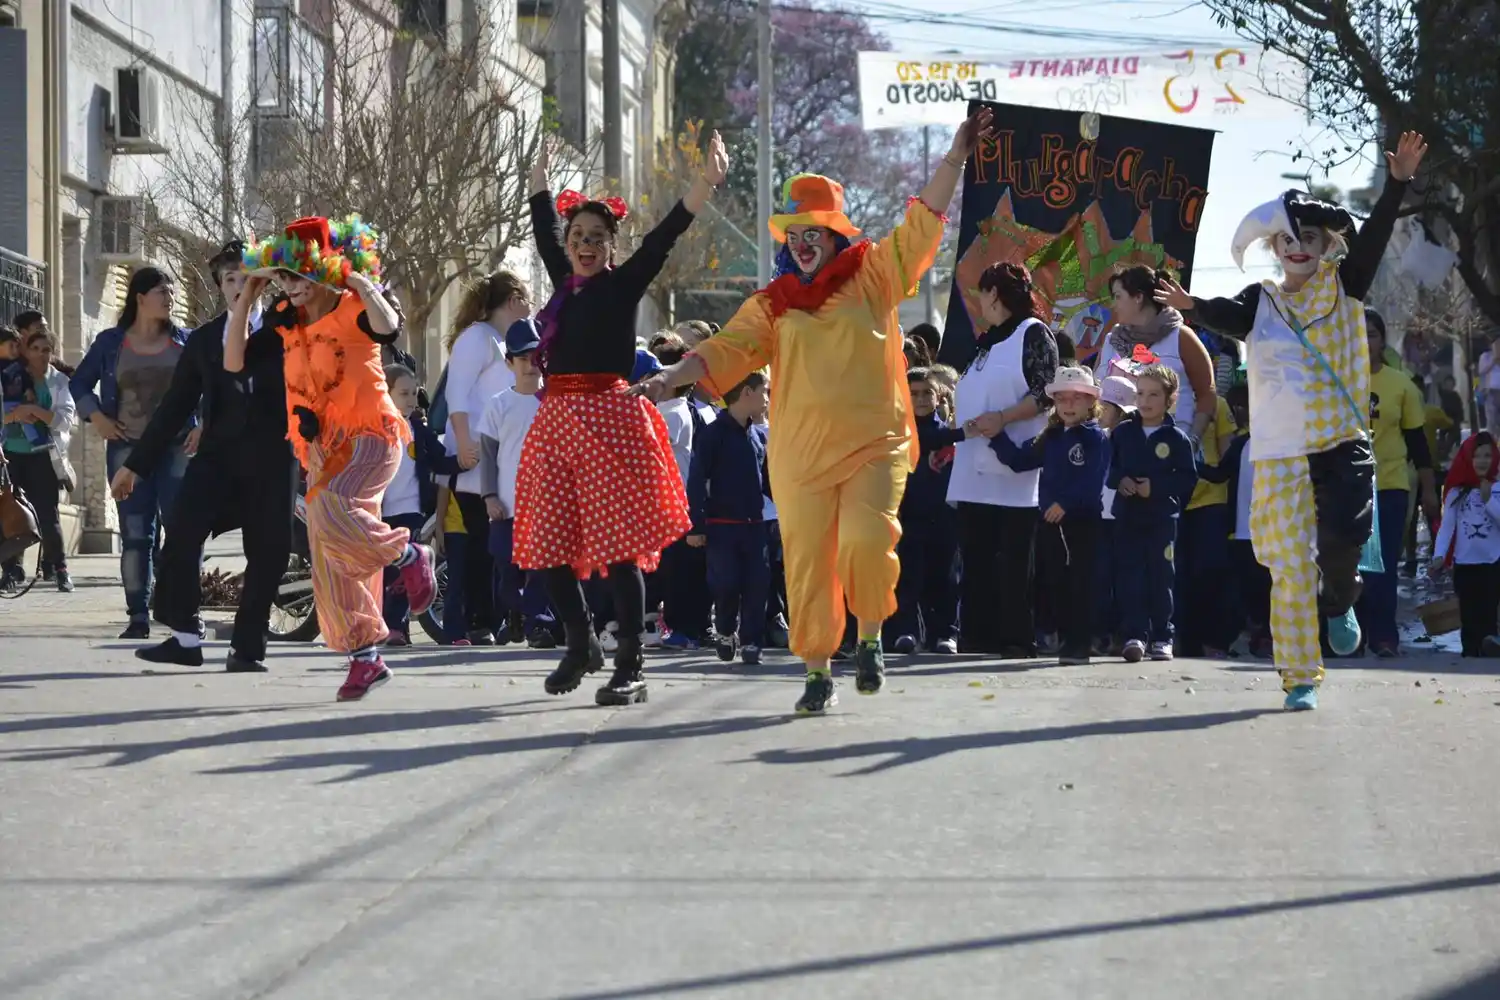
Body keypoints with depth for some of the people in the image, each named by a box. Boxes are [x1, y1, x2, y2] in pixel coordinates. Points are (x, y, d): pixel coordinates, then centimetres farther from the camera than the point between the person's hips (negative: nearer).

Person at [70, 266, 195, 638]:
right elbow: (80, 382, 12)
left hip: (177, 449, 0)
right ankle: (138, 615, 4)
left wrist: (204, 426, -1)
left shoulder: (184, 341, 5)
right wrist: (96, 417, -2)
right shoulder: (110, 343, 4)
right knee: (135, 534, 1)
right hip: (128, 450, 0)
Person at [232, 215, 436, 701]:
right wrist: (245, 300, 3)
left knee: (333, 515, -33)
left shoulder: (352, 310, -10)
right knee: (329, 561, 4)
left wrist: (358, 281, -23)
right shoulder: (285, 321, 8)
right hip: (322, 450, 7)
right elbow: (235, 362, 6)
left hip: (369, 435, -7)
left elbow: (387, 325, -33)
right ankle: (365, 658, 14)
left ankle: (409, 554, -7)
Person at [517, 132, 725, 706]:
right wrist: (540, 179, 47)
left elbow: (662, 239, -11)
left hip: (608, 416, -7)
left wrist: (706, 184, -23)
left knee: (617, 543, -8)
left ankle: (630, 668, -6)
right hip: (557, 418, 7)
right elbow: (545, 231, 33)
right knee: (549, 543, 6)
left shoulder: (623, 285, 1)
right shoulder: (565, 284, 16)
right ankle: (581, 645, 23)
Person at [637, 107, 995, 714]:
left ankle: (870, 641, 3)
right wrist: (672, 378, -13)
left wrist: (955, 159, -3)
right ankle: (817, 672, 14)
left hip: (874, 444, -2)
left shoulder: (871, 277, 7)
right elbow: (727, 349, 1)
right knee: (807, 564, 1)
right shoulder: (773, 304, 10)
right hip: (800, 453, 2)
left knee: (866, 540, -21)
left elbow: (921, 226, 3)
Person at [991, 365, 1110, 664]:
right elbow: (1020, 460, 16)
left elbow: (1092, 480, -18)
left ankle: (1079, 644, -4)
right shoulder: (1050, 438, 15)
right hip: (1051, 520, 7)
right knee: (1055, 583, 9)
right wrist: (997, 437, 4)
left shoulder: (1096, 438, -7)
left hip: (1083, 520, -7)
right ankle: (1066, 638, 17)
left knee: (1080, 582, -5)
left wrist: (1065, 503, -27)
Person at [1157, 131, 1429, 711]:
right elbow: (1227, 318, -14)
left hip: (1342, 442, -1)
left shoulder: (1343, 286, 6)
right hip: (1279, 452, 1)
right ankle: (1300, 678, 7)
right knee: (1290, 566, -1)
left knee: (1343, 537, -18)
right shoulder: (1261, 302, 6)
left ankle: (1339, 602, 17)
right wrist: (1193, 308, -37)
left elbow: (1373, 238, -8)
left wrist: (1398, 183, -23)